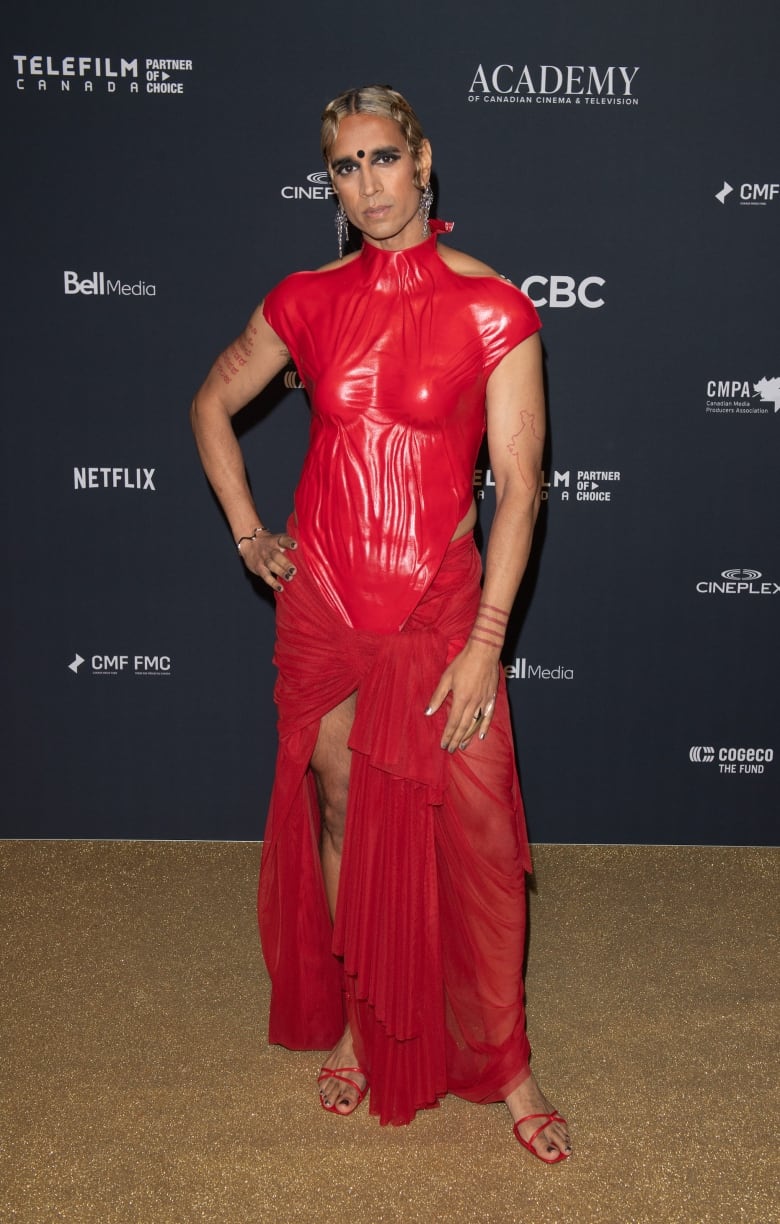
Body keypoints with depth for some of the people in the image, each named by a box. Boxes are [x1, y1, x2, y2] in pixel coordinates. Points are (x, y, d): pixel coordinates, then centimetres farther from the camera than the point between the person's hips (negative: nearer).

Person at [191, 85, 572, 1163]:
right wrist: (247, 533, 8)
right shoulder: (309, 300, 2)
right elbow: (213, 405, 17)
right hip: (322, 599, 3)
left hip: (439, 604, -2)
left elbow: (519, 486, -10)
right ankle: (354, 1020, 34)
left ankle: (504, 1065, 19)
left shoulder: (489, 306, -8)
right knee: (340, 812, 13)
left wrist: (485, 644, -14)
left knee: (475, 833, -1)